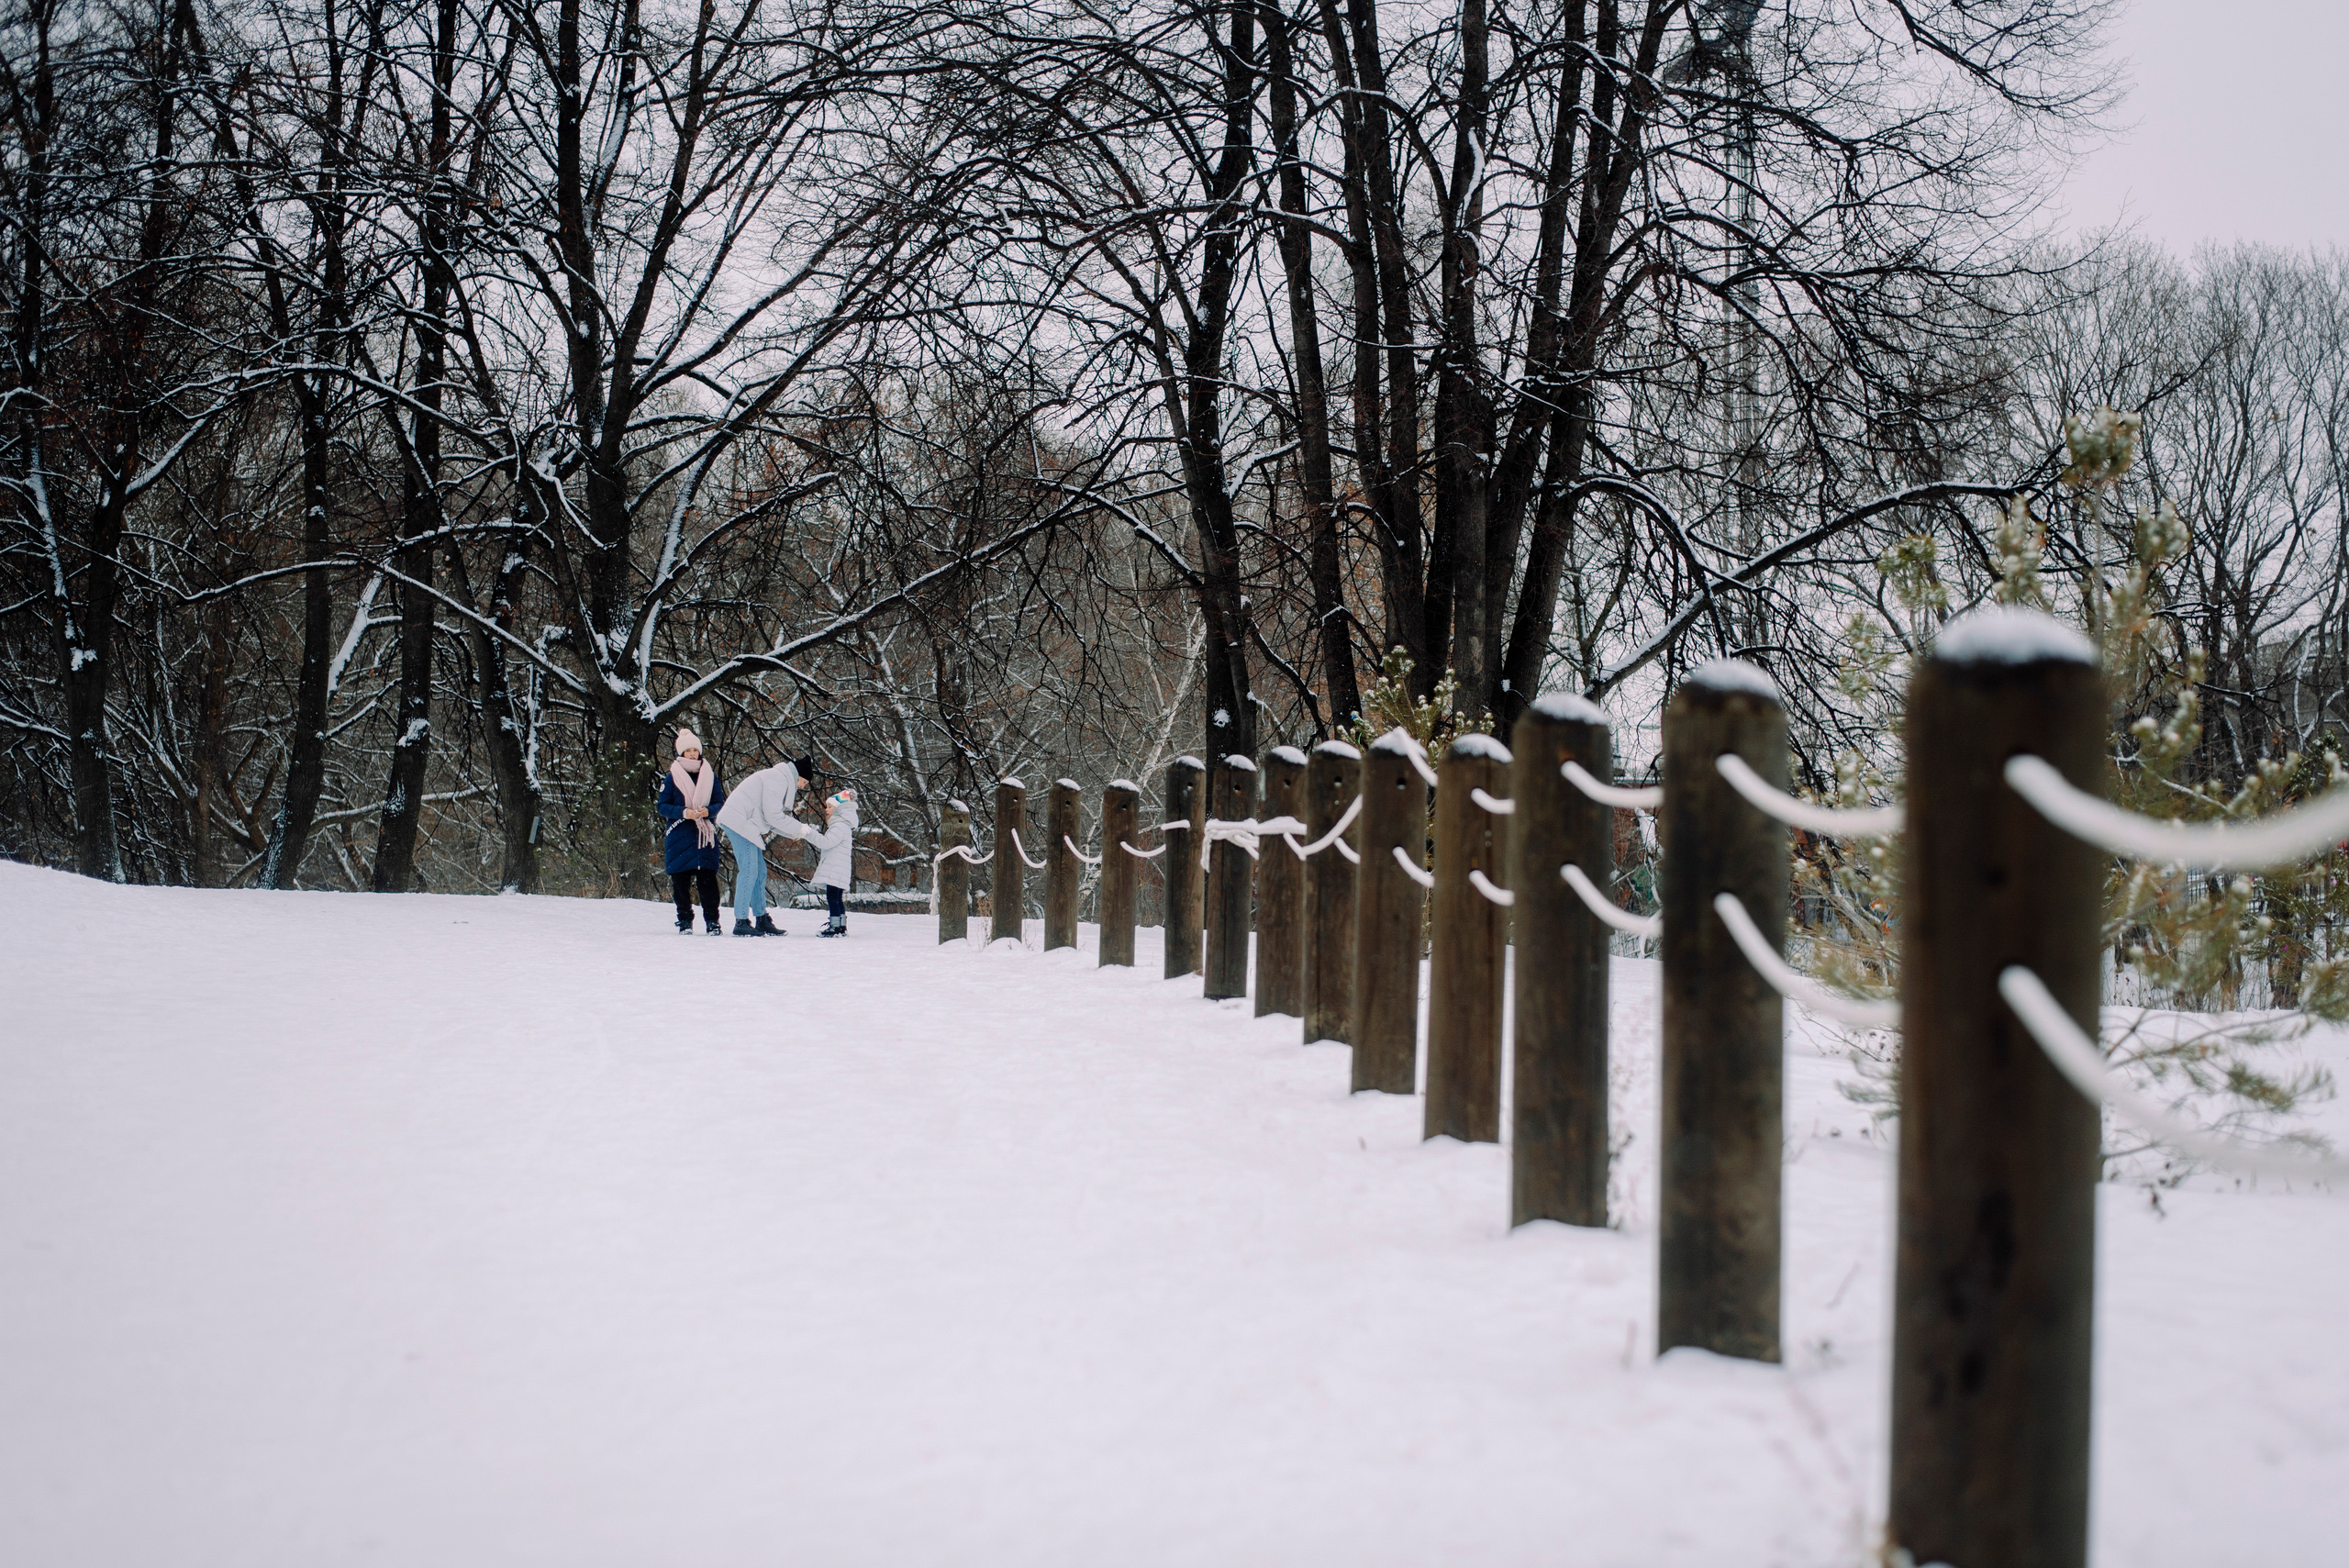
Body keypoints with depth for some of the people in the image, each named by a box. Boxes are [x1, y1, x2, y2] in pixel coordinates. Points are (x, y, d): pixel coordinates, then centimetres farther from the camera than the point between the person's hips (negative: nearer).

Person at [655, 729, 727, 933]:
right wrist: (684, 812, -15)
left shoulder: (710, 775, 9)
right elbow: (662, 806, 1)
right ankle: (685, 920, 9)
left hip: (706, 836, 1)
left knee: (708, 878, -6)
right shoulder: (673, 777, 3)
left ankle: (712, 920, -3)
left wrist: (708, 811, -13)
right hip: (679, 837, -1)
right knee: (681, 880, -1)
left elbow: (720, 802, 9)